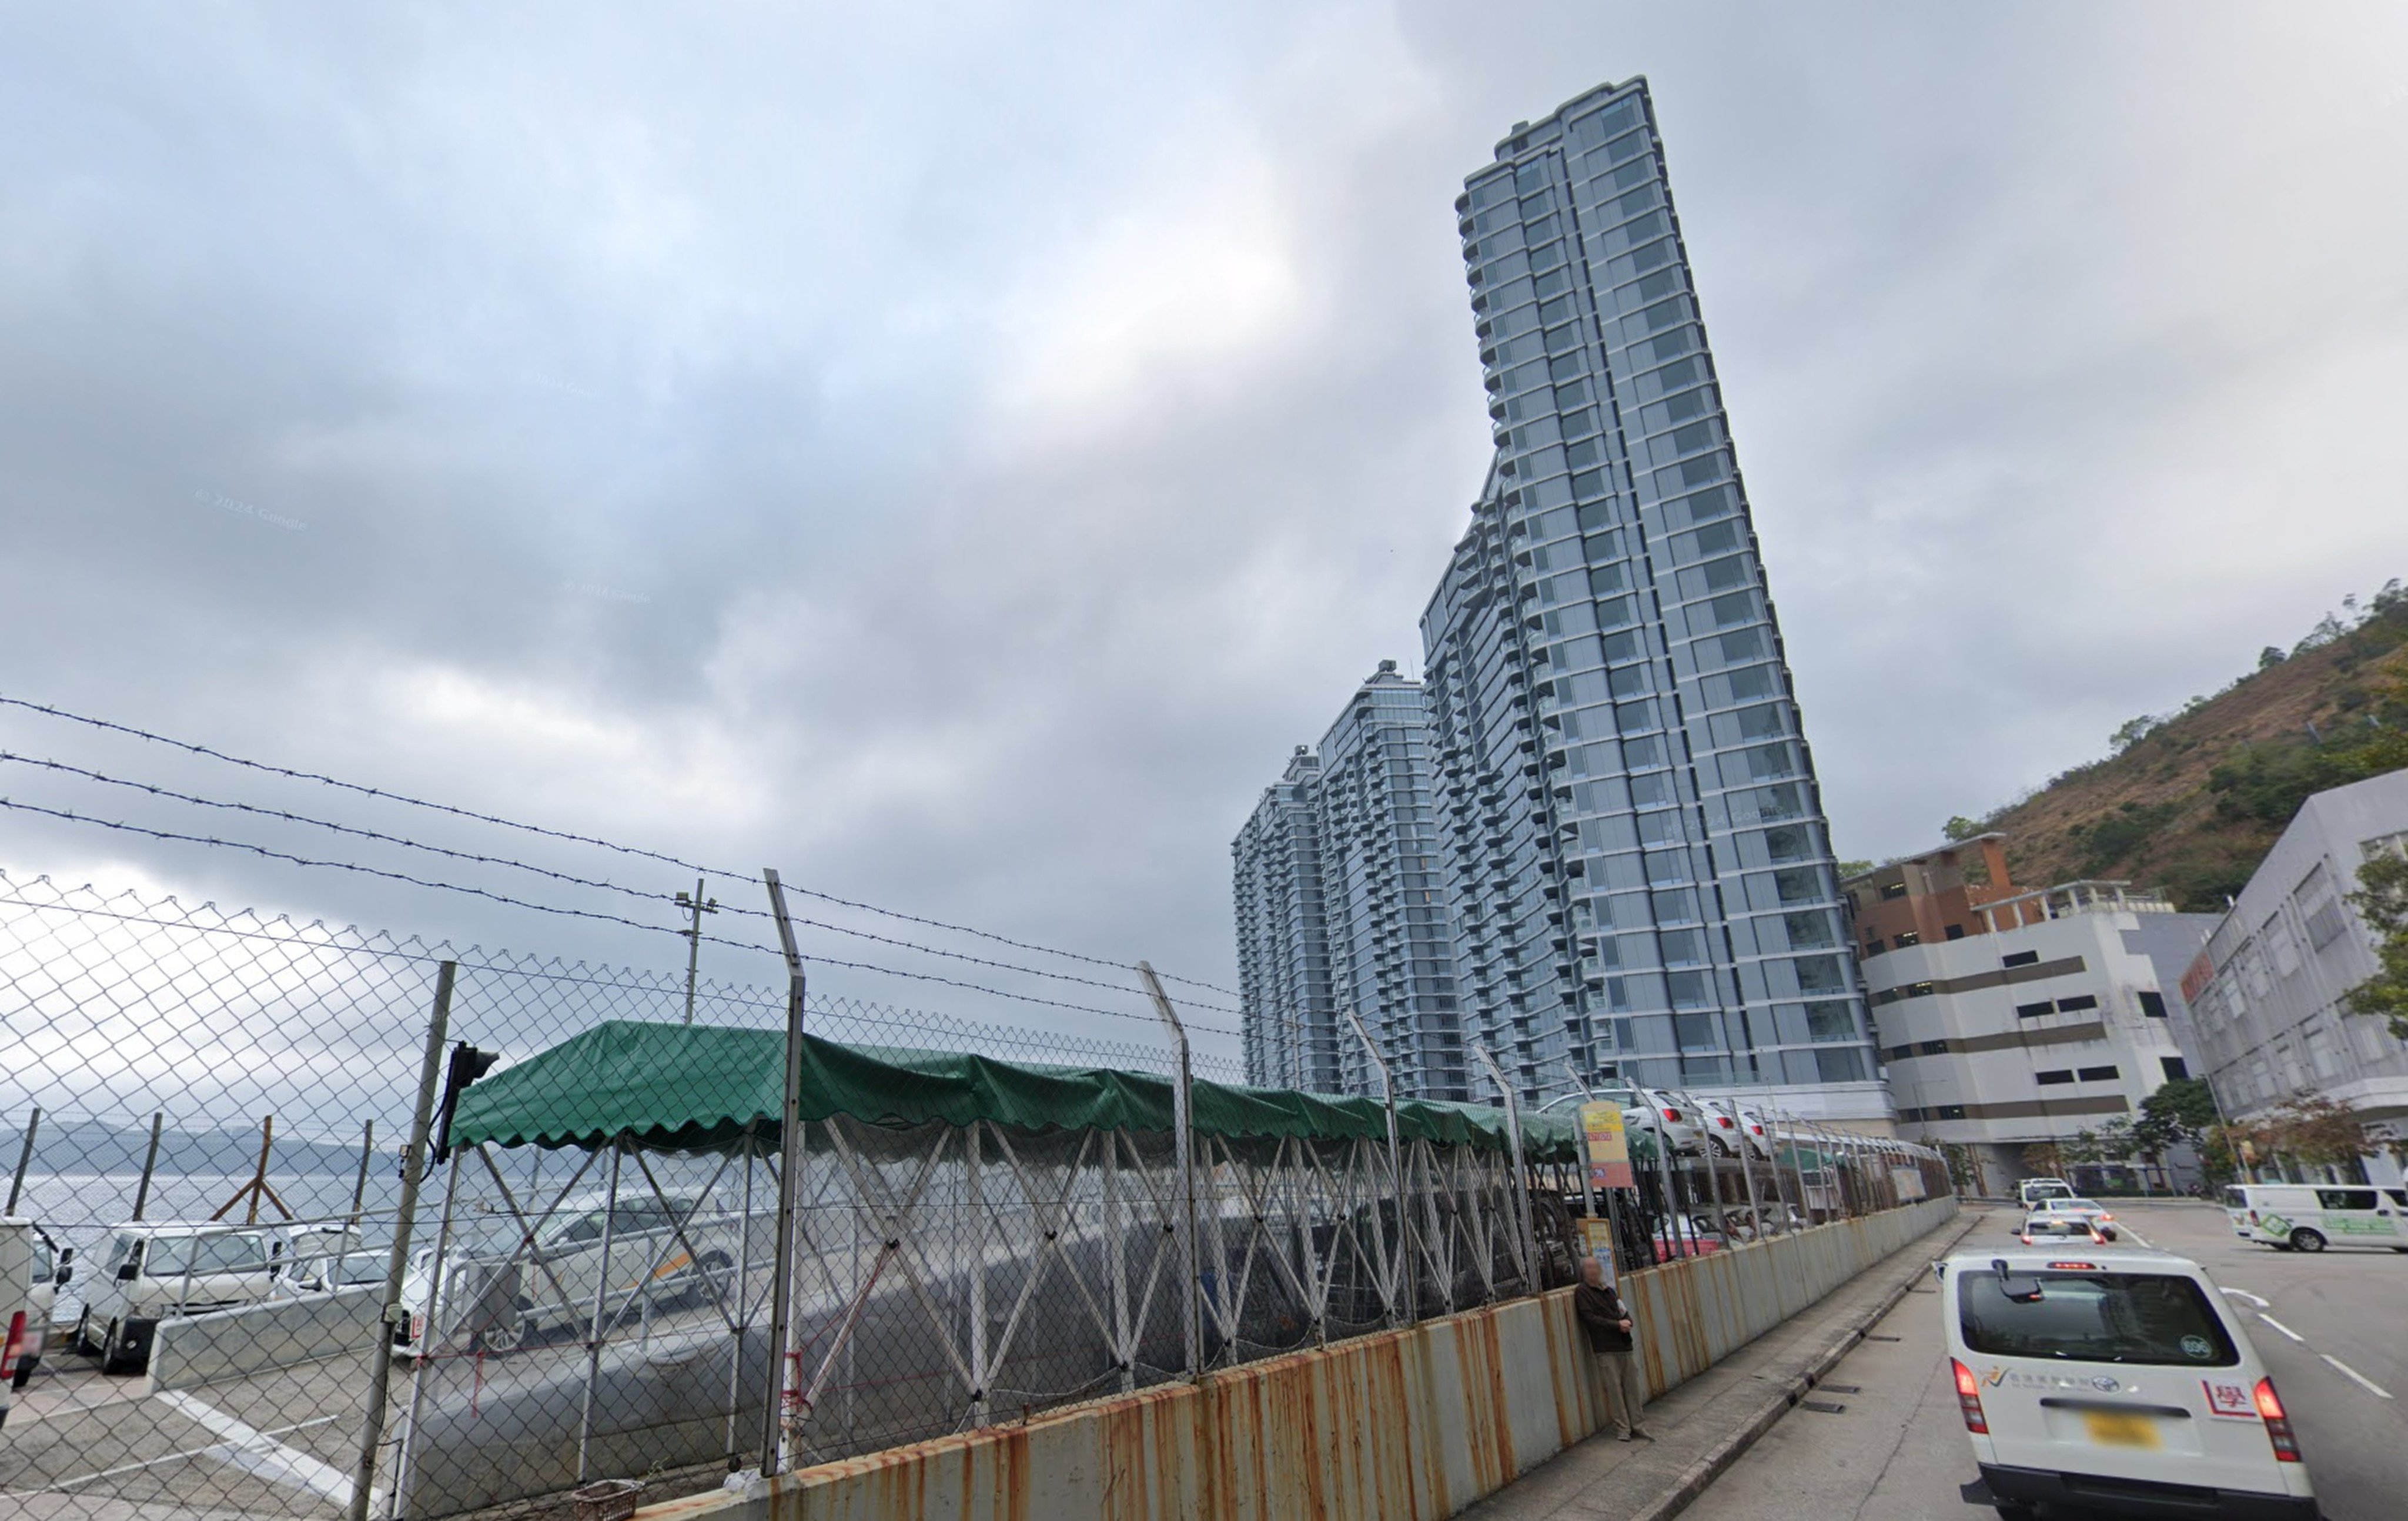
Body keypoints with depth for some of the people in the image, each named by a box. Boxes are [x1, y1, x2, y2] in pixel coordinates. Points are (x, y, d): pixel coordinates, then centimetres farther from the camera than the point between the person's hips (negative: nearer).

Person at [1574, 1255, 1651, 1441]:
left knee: (1633, 1387, 6)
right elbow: (1590, 1318, -12)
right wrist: (1617, 1325, -14)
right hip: (1605, 1349, -6)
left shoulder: (1608, 1291, 18)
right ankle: (1622, 1428, 9)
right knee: (1615, 1389, -3)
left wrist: (1627, 1323, -4)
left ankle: (1635, 1425, 16)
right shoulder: (1582, 1292, -3)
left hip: (1624, 1345, 6)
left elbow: (1624, 1313, 20)